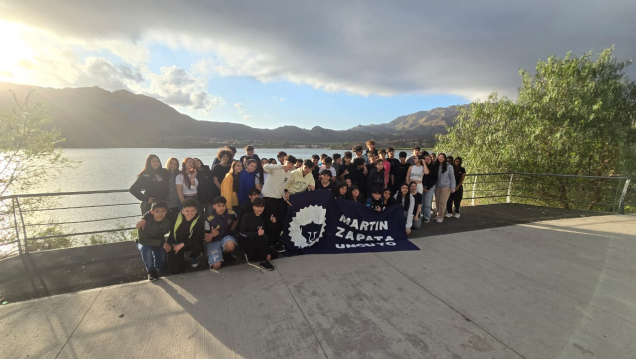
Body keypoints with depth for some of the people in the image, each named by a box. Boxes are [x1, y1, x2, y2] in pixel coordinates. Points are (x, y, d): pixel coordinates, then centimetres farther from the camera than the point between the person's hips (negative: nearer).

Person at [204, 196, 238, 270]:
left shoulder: (231, 214, -10)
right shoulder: (209, 220, -18)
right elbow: (206, 240, -12)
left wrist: (231, 230, 4)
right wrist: (211, 235, -34)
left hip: (226, 237, 2)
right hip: (213, 242, -2)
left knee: (230, 245, -37)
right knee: (217, 266, -21)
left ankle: (225, 254, 2)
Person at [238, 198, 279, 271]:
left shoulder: (262, 218, 3)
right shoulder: (246, 217, -13)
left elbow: (264, 233, 1)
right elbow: (241, 234, -21)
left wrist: (268, 252, -4)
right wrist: (257, 234, -36)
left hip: (258, 244, 7)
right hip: (246, 243, -7)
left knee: (275, 254, 1)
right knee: (262, 237, -32)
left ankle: (250, 256, 4)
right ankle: (263, 262, -21)